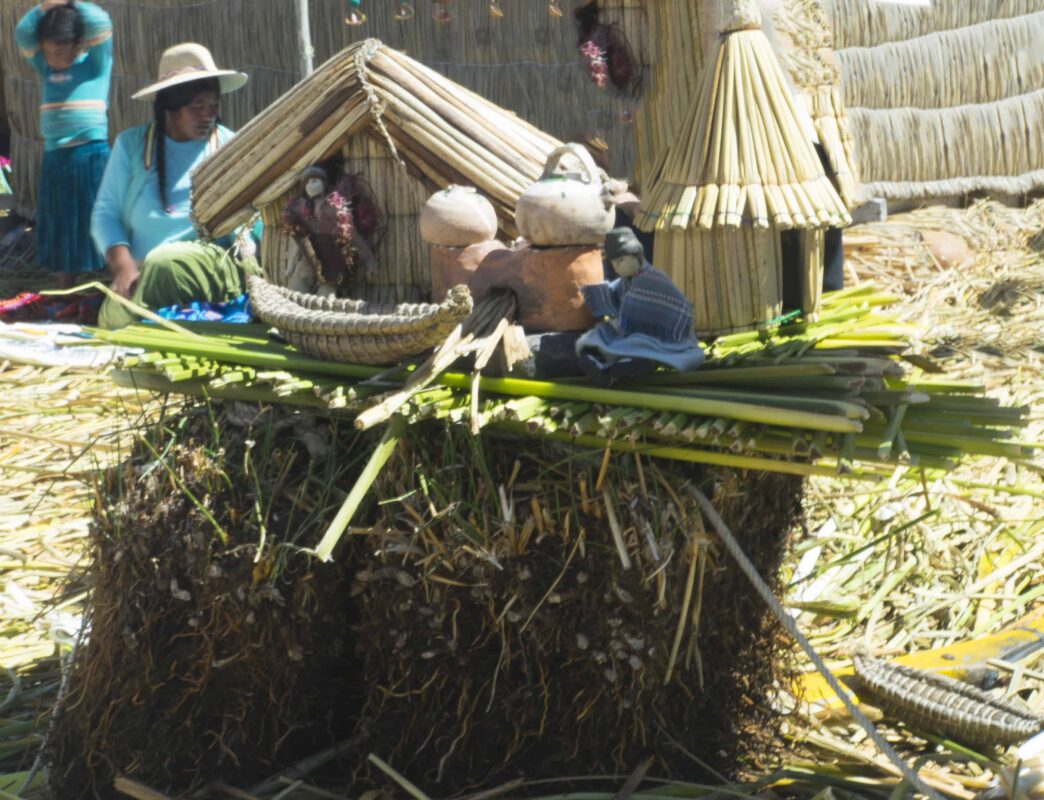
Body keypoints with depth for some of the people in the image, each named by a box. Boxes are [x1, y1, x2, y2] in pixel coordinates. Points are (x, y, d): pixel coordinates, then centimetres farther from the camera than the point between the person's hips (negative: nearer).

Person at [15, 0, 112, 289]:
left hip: (91, 156, -5)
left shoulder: (96, 62, 1)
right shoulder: (46, 68, 13)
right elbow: (23, 33, 3)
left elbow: (100, 23, -12)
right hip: (54, 159, 5)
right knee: (62, 234, 12)